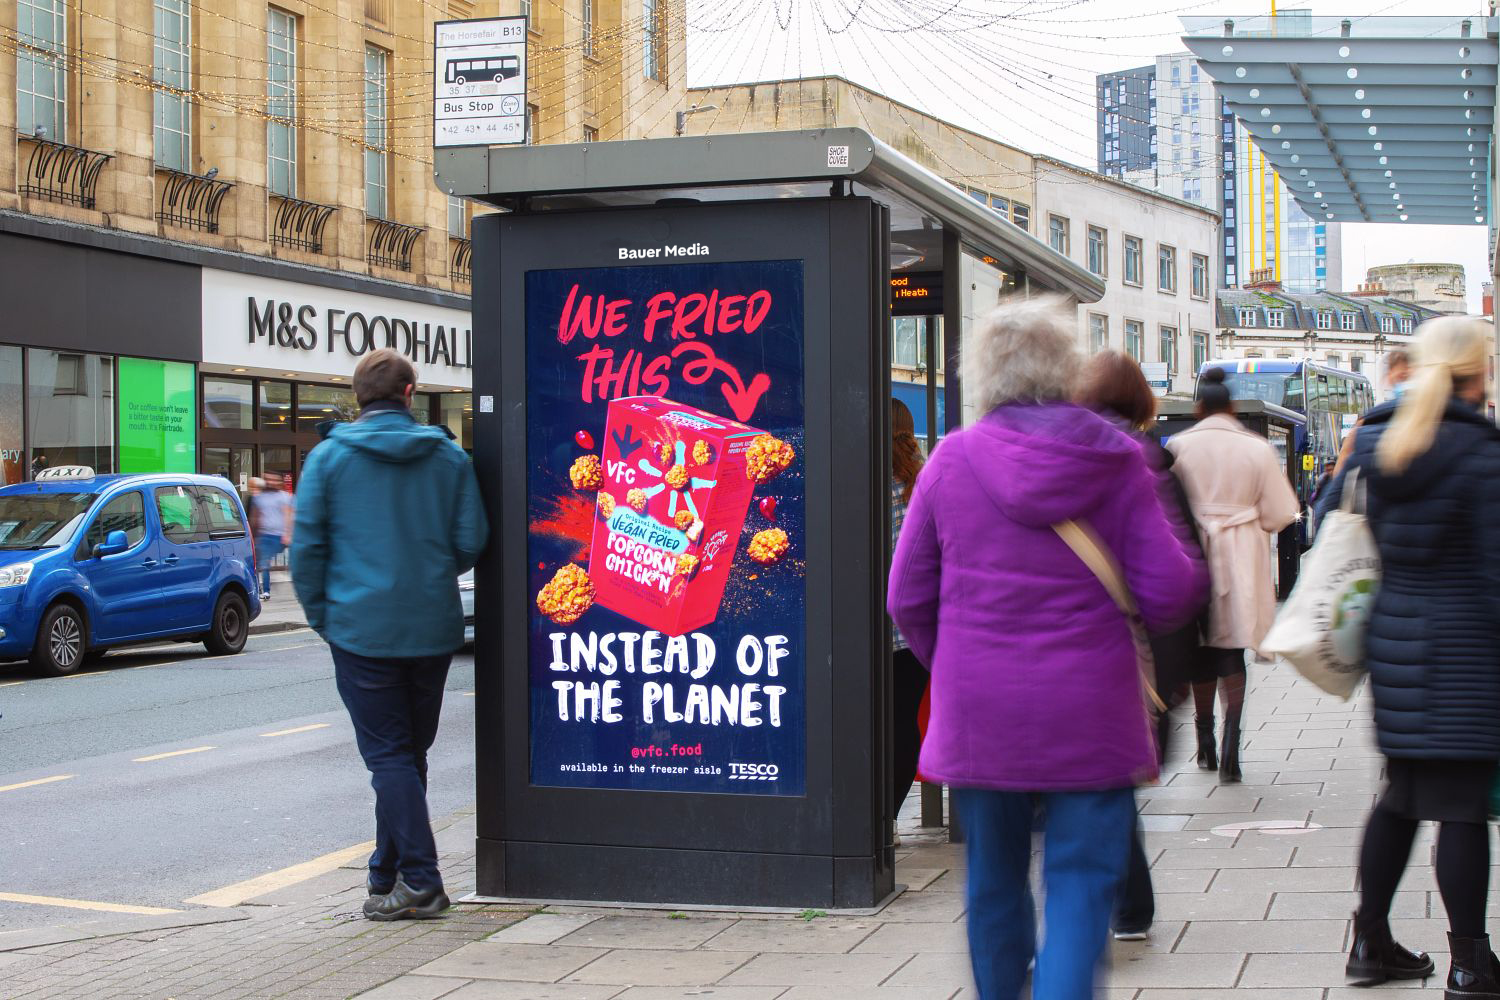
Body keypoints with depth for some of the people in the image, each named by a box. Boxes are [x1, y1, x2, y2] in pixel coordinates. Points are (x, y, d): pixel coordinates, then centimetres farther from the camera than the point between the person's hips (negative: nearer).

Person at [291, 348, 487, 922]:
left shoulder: (328, 457, -3)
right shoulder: (449, 456, 3)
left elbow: (307, 546, -3)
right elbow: (471, 542, 3)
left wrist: (321, 615, 8)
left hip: (361, 627, -3)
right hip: (434, 628, 3)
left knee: (388, 755, 0)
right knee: (410, 752, 14)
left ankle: (418, 881, -6)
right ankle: (390, 874, 23)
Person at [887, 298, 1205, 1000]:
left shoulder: (950, 461, -1)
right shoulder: (1115, 462, -5)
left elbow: (907, 599, 3)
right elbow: (1167, 594, -7)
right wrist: (1195, 568, 16)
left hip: (978, 718, 2)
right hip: (1089, 713, -2)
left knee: (994, 882, 17)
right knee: (1080, 883, 3)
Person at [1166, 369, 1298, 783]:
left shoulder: (1178, 447, -4)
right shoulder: (1257, 449, -4)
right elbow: (1278, 514, -1)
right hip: (1241, 560, -1)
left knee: (1202, 654, 14)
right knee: (1232, 653, 2)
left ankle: (1206, 747, 22)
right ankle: (1230, 750, -15)